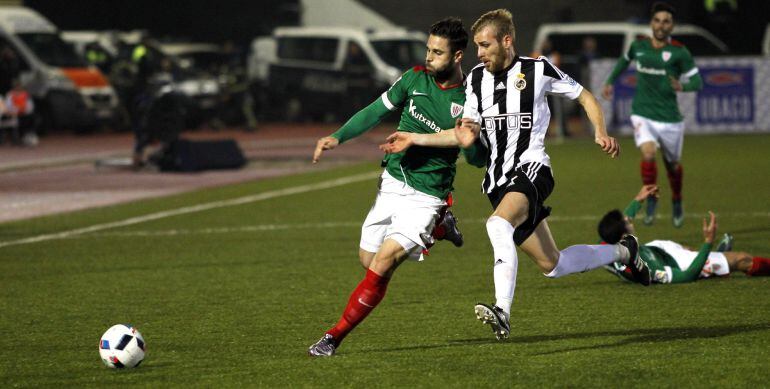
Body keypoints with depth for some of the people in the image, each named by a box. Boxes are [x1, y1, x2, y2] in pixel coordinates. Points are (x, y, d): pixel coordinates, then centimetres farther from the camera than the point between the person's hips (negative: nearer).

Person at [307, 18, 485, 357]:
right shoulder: (415, 78, -1)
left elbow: (476, 159, -4)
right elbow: (376, 111, 9)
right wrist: (338, 137, -3)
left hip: (426, 198, -6)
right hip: (391, 184, 6)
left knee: (383, 263, -17)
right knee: (368, 260, 12)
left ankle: (334, 337, -9)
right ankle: (436, 231, 33)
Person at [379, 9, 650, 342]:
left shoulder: (538, 70, -4)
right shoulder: (476, 79, 9)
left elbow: (585, 97, 8)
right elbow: (466, 136, 6)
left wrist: (601, 133, -8)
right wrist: (414, 139, -4)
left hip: (530, 168, -6)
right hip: (498, 179, 6)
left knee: (498, 224, -35)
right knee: (551, 265, 10)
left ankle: (503, 311, -40)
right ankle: (622, 252, 35)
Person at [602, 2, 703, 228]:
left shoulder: (679, 52, -8)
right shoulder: (639, 46, 2)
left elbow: (697, 82, -9)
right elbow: (625, 60, 25)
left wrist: (683, 87, -29)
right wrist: (610, 81, 21)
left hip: (670, 118, -1)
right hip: (643, 115, 1)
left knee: (672, 164, 12)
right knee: (648, 154, -23)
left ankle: (677, 203, 42)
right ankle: (651, 200, -1)